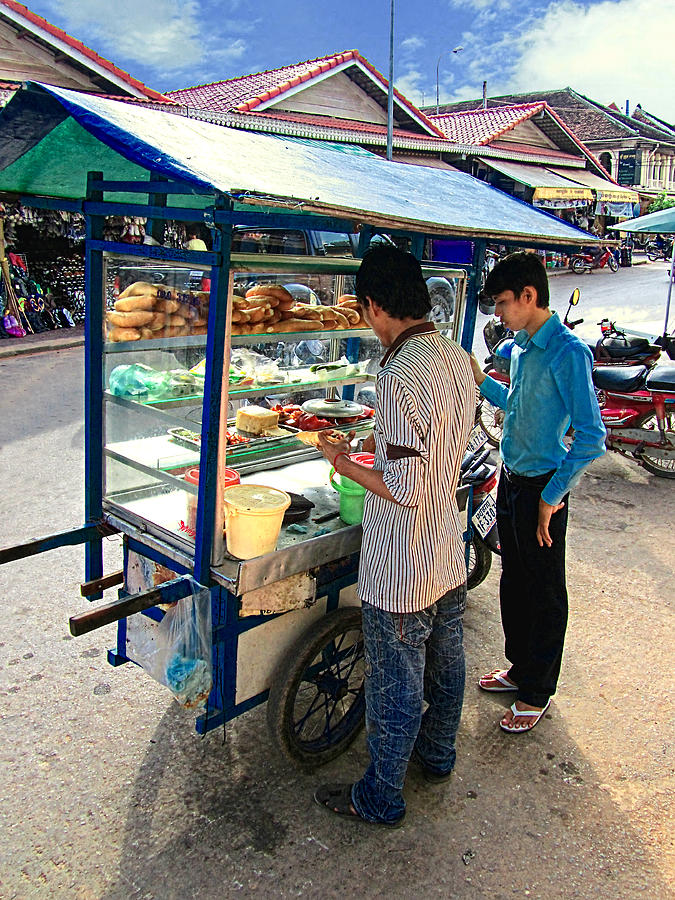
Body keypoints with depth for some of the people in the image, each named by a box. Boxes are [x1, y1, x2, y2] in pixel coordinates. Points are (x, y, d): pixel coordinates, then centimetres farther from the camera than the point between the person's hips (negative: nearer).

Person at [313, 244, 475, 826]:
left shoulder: (400, 377, -27)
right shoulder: (458, 359, 0)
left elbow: (403, 491, -26)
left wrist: (346, 465, -11)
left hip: (401, 569, -9)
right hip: (450, 554, 9)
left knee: (395, 688, 10)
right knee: (445, 663, 25)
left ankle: (382, 799, 30)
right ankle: (437, 756, 48)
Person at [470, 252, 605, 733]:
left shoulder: (568, 353, -20)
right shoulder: (521, 347, 7)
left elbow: (591, 437, -22)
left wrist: (553, 496, -19)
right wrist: (481, 379, 7)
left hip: (541, 488, -8)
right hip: (512, 479, 8)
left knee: (544, 594, 8)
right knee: (514, 583, 20)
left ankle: (537, 692, 25)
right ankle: (520, 668, 40)